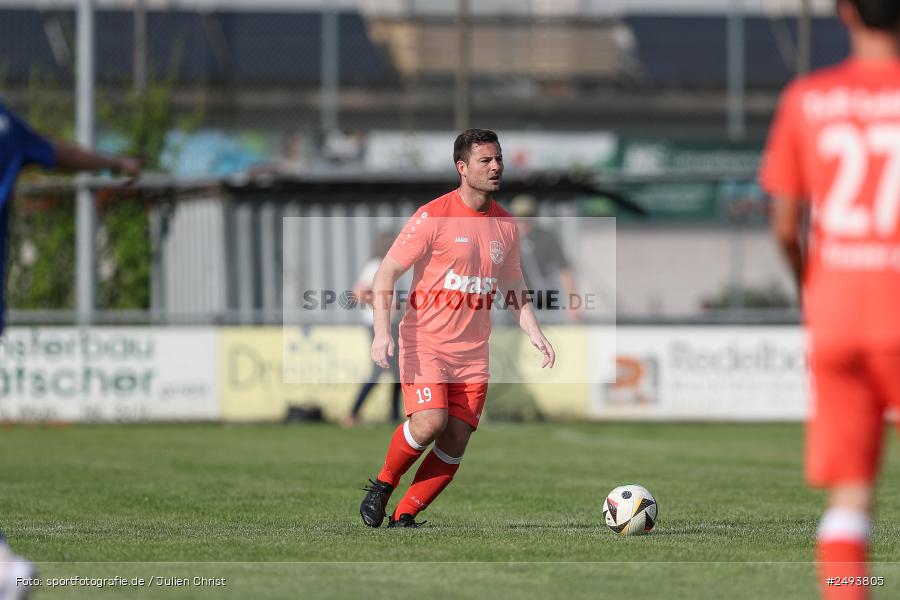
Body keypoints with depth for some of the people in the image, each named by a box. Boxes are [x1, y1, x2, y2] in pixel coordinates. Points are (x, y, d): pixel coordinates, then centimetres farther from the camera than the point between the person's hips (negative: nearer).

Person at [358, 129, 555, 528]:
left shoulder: (506, 225, 9)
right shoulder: (433, 217, -9)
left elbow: (513, 289, 22)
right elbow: (385, 275, -9)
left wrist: (534, 334, 7)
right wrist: (382, 331, -21)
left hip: (473, 354, 5)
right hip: (425, 343, -5)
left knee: (455, 443, -3)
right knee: (429, 423, -23)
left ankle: (402, 518, 10)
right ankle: (383, 484, 3)